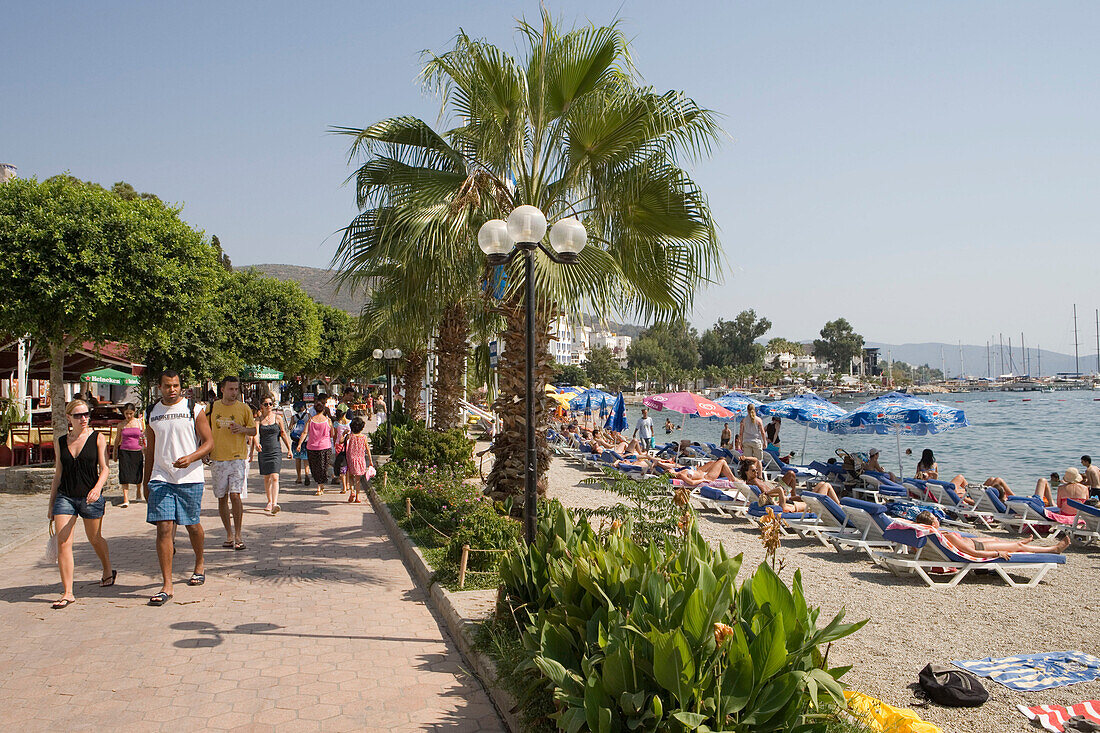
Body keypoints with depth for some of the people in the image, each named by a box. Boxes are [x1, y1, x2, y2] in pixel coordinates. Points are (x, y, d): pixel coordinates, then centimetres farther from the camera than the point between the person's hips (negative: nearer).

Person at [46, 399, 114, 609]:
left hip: (91, 497, -2)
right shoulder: (60, 442, 7)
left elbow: (104, 468, -6)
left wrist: (98, 488, -25)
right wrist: (51, 504, 14)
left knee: (94, 538, 13)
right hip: (65, 497, 2)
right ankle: (67, 593, -5)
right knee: (62, 542, -9)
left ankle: (108, 571, 40)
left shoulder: (97, 438, -1)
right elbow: (58, 474, 14)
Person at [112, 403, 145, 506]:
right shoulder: (121, 425, 5)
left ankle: (138, 492, 38)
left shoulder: (140, 423, 4)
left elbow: (144, 438, 12)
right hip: (124, 451, 0)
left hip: (137, 451, 0)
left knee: (138, 475, 10)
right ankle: (126, 500, -11)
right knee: (124, 475, -10)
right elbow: (117, 440, 14)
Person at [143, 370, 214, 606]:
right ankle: (167, 586, -4)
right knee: (164, 528, -7)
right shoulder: (152, 413, 10)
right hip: (160, 478, 2)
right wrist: (146, 481, 17)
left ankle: (200, 565, 38)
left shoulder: (194, 410, -1)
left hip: (189, 478, -2)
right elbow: (150, 449, 17)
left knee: (192, 525, 10)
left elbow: (209, 442, -2)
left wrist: (190, 458, -20)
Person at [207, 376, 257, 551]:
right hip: (217, 458, 3)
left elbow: (253, 430, 7)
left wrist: (243, 429, -14)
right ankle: (229, 534, 19)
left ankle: (238, 535, -5)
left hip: (238, 457, -3)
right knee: (222, 498, 7)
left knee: (235, 495, -13)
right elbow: (207, 430, 18)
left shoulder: (244, 408, 1)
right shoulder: (213, 407, 7)